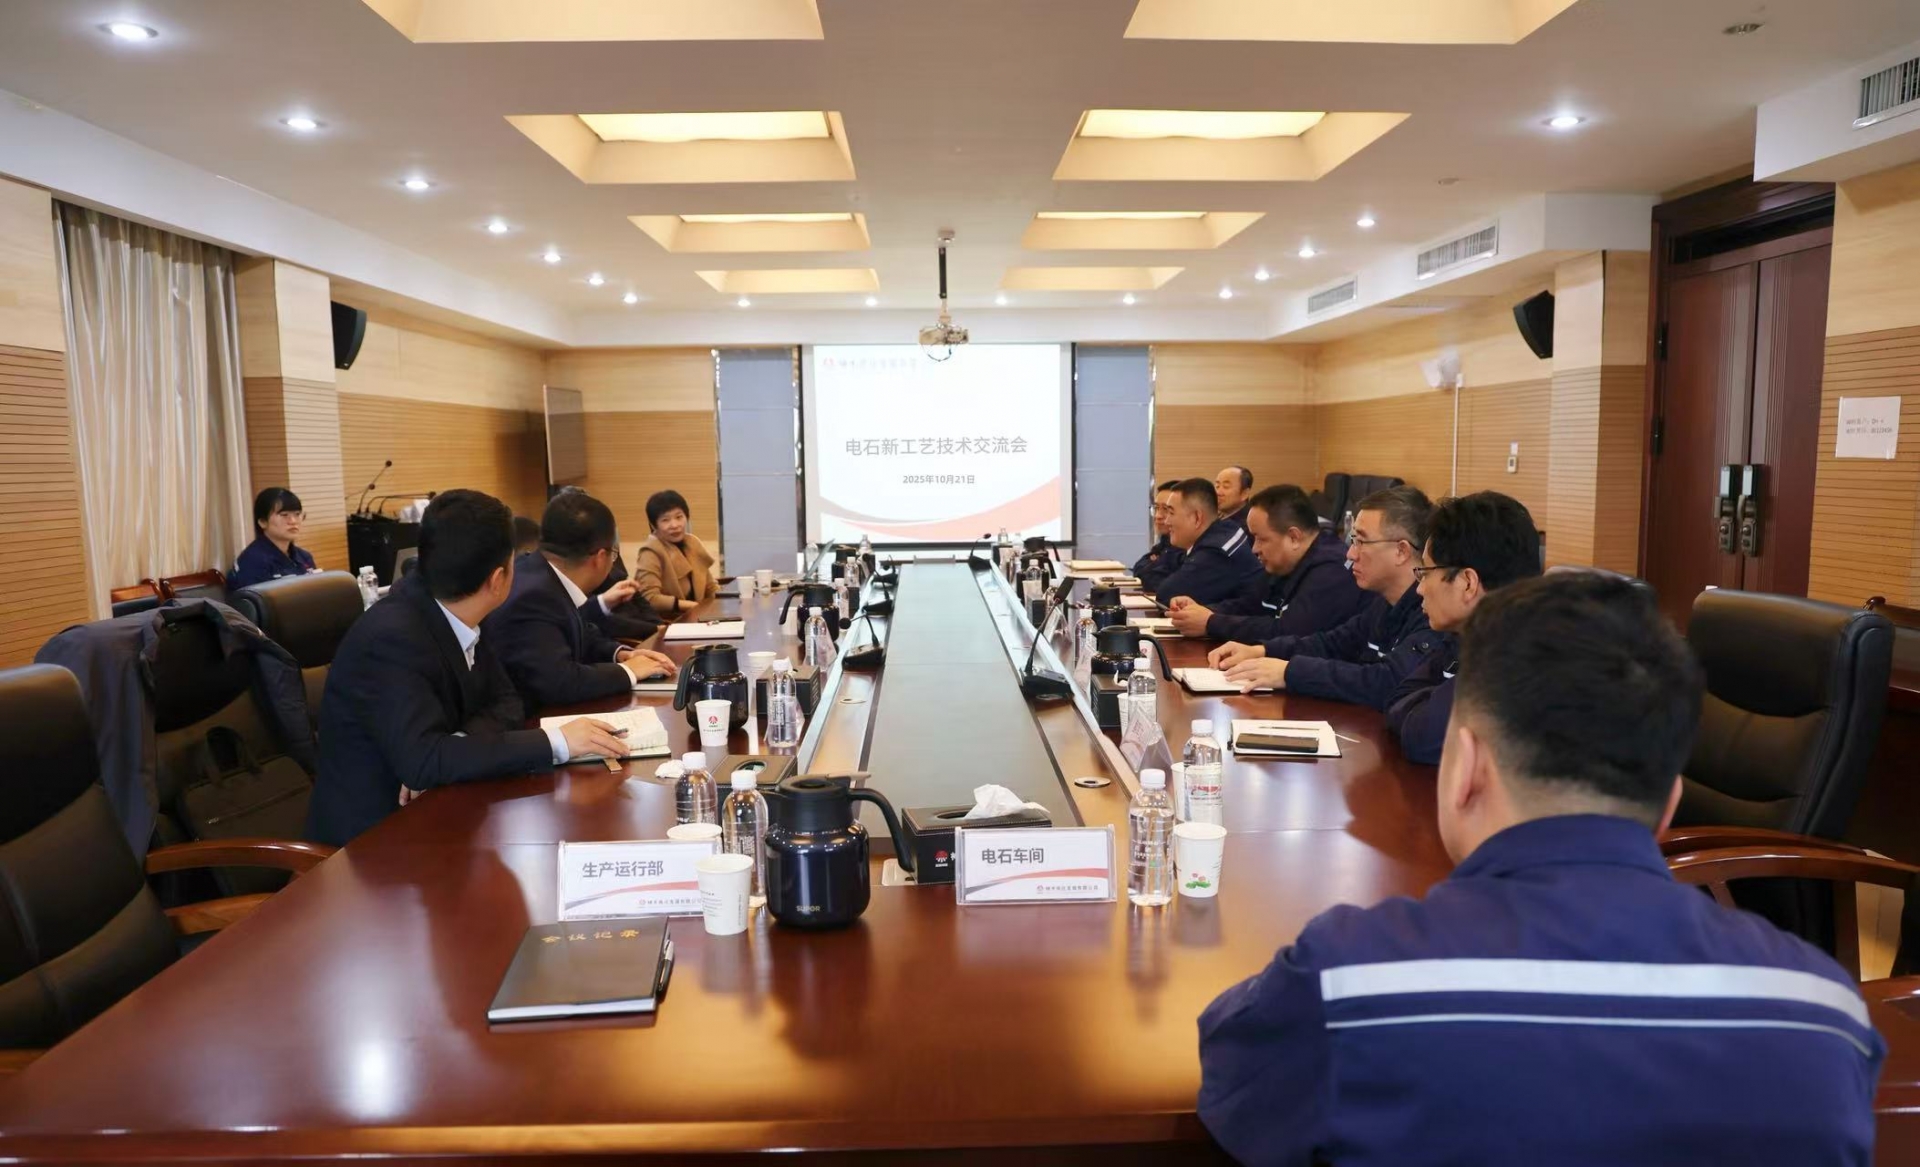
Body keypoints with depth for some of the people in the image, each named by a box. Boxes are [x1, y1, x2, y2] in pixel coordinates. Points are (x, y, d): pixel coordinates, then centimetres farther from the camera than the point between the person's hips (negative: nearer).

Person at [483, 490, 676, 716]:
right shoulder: (533, 599, -25)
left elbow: (581, 638, 14)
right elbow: (559, 683, -31)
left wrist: (619, 653, -2)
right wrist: (626, 671, -17)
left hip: (546, 714, 8)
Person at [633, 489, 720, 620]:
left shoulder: (693, 543, 8)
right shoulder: (651, 553, -11)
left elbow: (709, 586, 17)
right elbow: (649, 598, -20)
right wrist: (690, 605, -22)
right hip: (665, 624, -8)